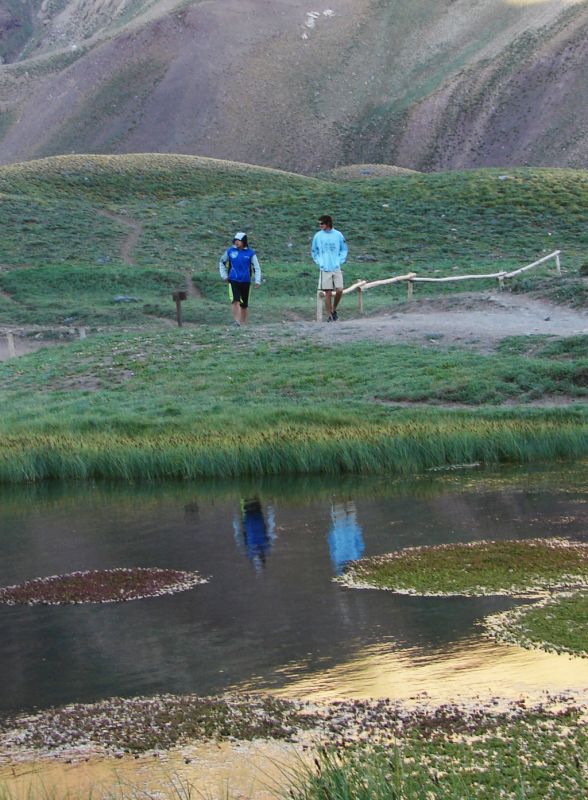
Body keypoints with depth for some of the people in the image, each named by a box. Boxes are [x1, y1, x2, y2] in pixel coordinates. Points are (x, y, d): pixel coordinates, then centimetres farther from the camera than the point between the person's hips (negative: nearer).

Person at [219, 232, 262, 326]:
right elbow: (222, 262, 18)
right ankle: (236, 321, -24)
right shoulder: (230, 251, 1)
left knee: (244, 304, 9)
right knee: (235, 300, -20)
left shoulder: (250, 253, -2)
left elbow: (257, 268, 1)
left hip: (245, 282, 1)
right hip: (233, 281, -1)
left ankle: (243, 323, 21)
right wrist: (224, 276, 11)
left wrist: (257, 281, -8)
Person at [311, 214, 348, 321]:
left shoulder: (338, 235, 1)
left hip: (337, 268, 0)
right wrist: (318, 261, 3)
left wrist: (340, 261, 2)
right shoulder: (317, 236, 2)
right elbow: (314, 251, 14)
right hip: (325, 269, 0)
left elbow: (344, 249, 12)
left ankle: (334, 310, 16)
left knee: (339, 290, -8)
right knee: (328, 293, -1)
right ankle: (329, 315, 8)